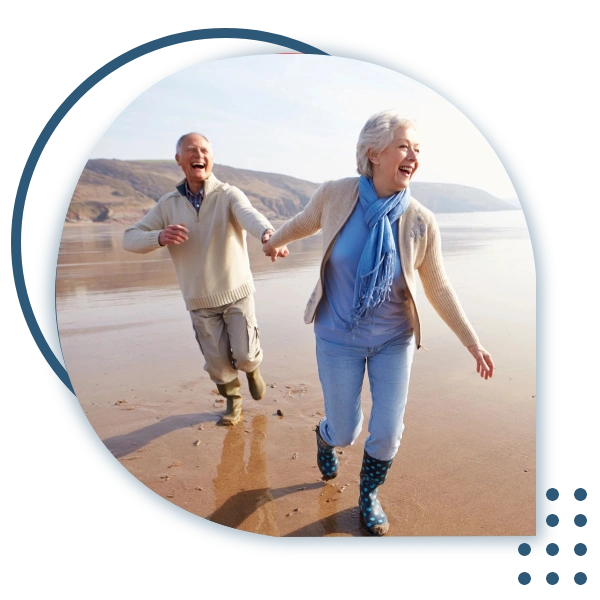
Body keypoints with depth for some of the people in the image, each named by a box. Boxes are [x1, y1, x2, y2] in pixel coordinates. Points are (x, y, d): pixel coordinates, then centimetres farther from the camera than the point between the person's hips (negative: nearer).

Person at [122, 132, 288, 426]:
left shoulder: (229, 195, -11)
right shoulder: (168, 204, -2)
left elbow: (249, 215, -34)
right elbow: (130, 238, -5)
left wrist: (268, 234, -58)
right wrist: (160, 237, -28)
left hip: (237, 293, -2)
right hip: (200, 301, 2)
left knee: (244, 356, -5)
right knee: (218, 363, 9)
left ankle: (253, 368, 34)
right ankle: (233, 402, 39)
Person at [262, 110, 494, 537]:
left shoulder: (421, 222, -16)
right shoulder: (335, 195, -17)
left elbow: (439, 289, -4)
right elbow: (305, 222, 6)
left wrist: (473, 343, -2)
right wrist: (275, 240, 25)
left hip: (394, 340, 1)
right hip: (339, 338, -1)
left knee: (387, 433, 5)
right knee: (345, 432, 9)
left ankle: (369, 497, 39)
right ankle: (326, 437, 51)